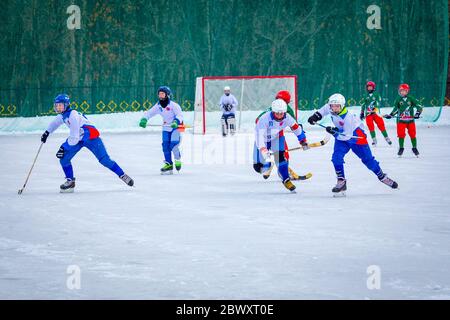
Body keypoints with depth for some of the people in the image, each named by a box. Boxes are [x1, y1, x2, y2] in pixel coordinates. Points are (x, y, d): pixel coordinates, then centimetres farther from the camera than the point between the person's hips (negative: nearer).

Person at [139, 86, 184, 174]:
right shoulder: (158, 106, -1)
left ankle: (177, 159, 9)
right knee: (165, 145, -5)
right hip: (166, 127, 5)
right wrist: (144, 119, -17)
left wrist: (176, 122, -39)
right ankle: (168, 164, 3)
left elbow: (180, 115, -20)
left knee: (173, 144, -18)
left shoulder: (173, 105, -18)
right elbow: (149, 113, 2)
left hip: (176, 126, -5)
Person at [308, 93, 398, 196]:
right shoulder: (330, 108, -19)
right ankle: (341, 182, -8)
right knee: (336, 157, -16)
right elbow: (325, 109, 9)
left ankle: (382, 176, 21)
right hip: (341, 134, 5)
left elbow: (347, 136, -33)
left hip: (355, 135, -5)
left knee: (367, 158, 3)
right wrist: (316, 116, 0)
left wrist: (334, 132, -41)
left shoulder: (347, 117, -37)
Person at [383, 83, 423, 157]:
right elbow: (396, 109, 14)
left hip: (410, 120, -1)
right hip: (401, 120, 1)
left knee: (412, 134, 0)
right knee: (401, 134, -7)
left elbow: (419, 106, -3)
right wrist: (390, 115, 5)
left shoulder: (411, 99, -3)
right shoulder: (398, 100, 3)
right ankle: (401, 148, 9)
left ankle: (415, 148, 15)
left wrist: (417, 113, -16)